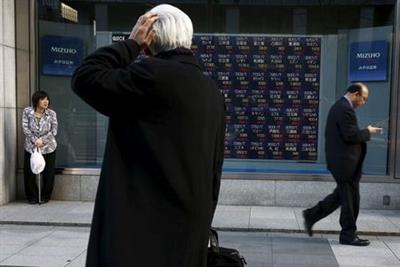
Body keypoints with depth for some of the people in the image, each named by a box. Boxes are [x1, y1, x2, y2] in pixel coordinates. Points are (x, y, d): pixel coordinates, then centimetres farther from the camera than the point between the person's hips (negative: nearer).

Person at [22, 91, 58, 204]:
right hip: (31, 147, 0)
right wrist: (35, 140, -18)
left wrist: (42, 140, -18)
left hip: (48, 147, 0)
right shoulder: (27, 111, -3)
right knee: (29, 173, 2)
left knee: (48, 174, 3)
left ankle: (45, 197, 21)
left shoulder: (51, 113, -4)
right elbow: (25, 128, -7)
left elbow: (54, 130, -7)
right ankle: (32, 197, 20)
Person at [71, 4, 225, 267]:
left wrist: (131, 42, -3)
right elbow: (214, 168, 13)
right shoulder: (212, 92, 10)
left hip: (144, 228, -8)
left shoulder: (154, 74, -15)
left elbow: (85, 77, -12)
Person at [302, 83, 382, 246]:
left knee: (341, 195, 19)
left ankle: (312, 215, 23)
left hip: (339, 161, 10)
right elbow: (351, 135, -24)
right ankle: (349, 235, 12)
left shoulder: (338, 107, 15)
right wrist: (367, 132, -8)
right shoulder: (346, 109, -18)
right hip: (346, 162, -10)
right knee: (350, 200, 1)